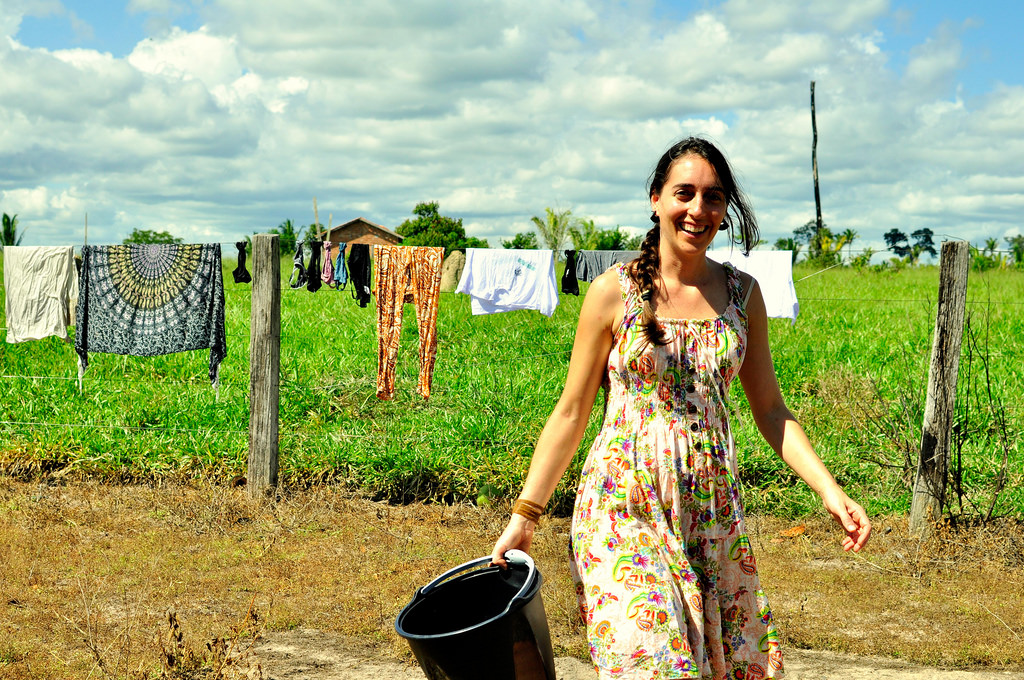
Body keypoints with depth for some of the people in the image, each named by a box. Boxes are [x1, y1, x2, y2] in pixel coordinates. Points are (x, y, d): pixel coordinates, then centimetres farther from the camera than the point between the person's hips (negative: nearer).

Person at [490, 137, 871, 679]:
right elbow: (571, 412, -1)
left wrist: (829, 490, -3)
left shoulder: (742, 294, 6)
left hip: (712, 508, 4)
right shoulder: (614, 292, -5)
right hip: (625, 506, -4)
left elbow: (770, 410, 10)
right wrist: (525, 515, -4)